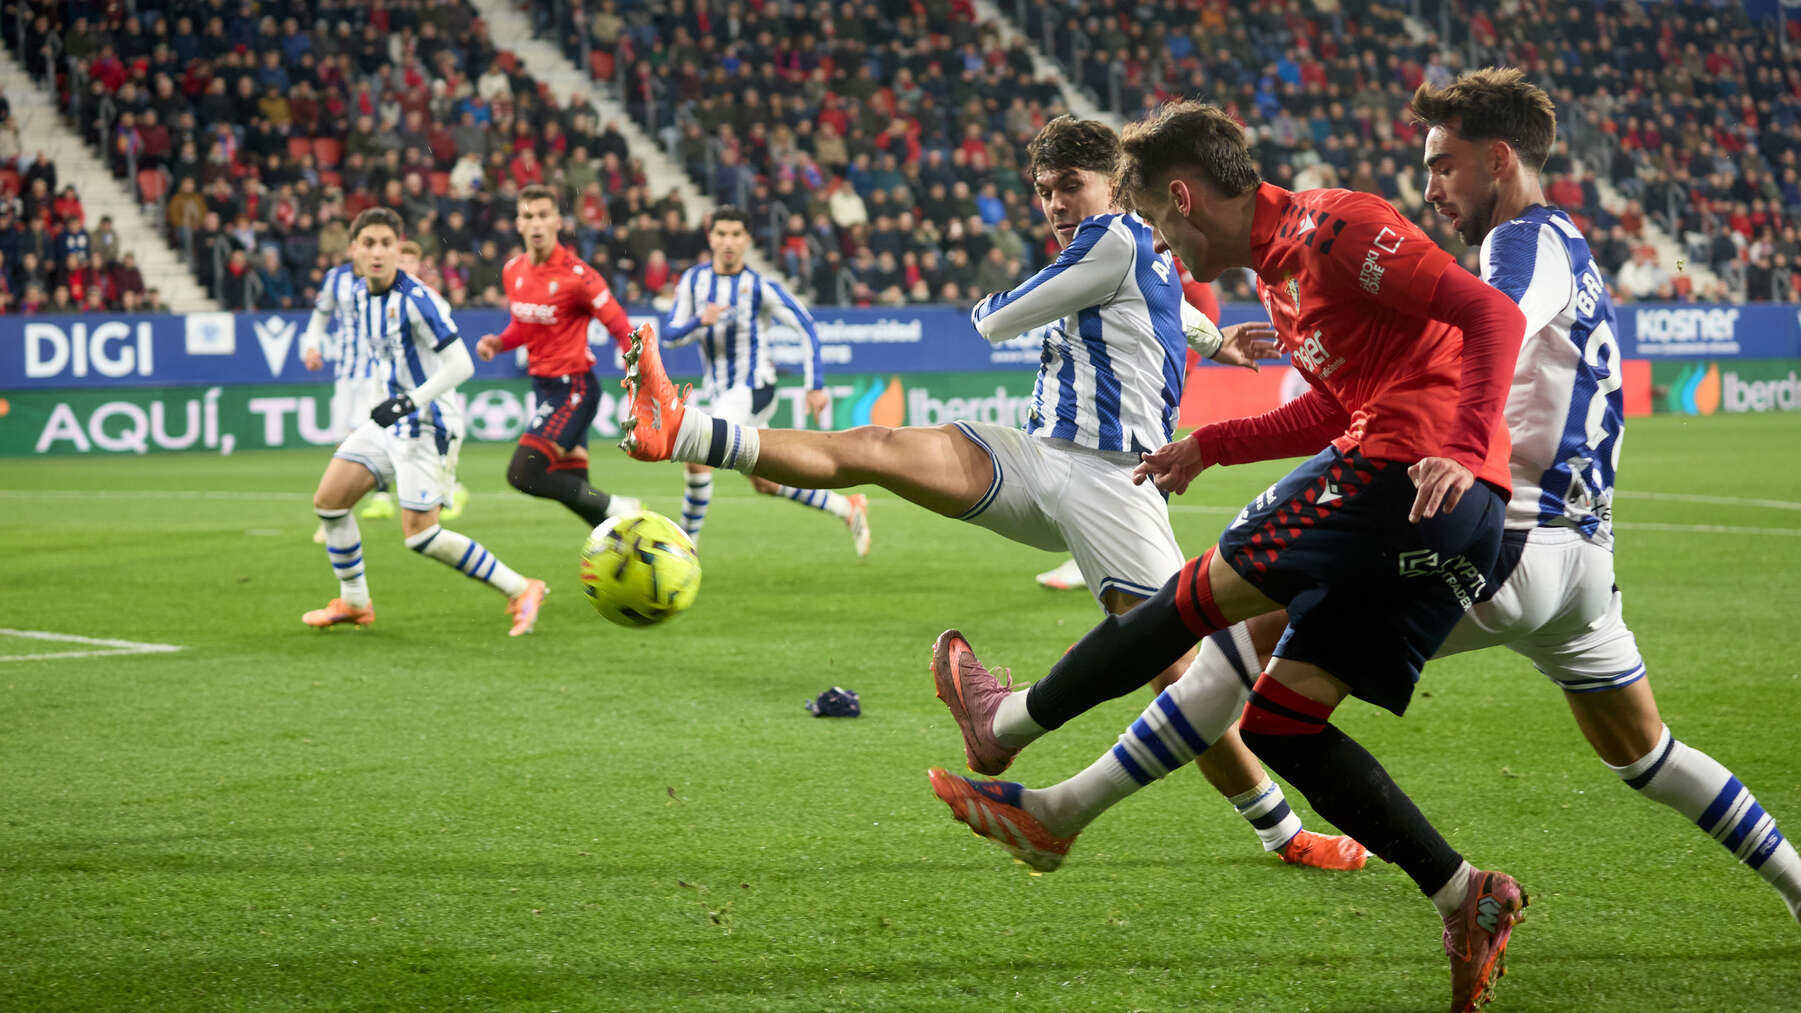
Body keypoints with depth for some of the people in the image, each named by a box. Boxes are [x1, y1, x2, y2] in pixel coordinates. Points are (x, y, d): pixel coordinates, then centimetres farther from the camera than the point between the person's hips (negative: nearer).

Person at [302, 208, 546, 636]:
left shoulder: (417, 300, -20)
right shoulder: (358, 296, 5)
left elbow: (461, 365, -22)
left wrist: (408, 402, -27)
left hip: (427, 425, -8)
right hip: (388, 421, 8)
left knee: (420, 535, -13)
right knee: (328, 500, 5)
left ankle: (520, 590, -4)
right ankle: (353, 603, 21)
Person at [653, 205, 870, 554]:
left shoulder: (761, 287, -11)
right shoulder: (694, 280, 2)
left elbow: (806, 326, -7)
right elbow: (671, 335, 1)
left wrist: (816, 385, -11)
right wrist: (700, 321, -21)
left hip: (753, 388, -6)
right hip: (720, 393, 6)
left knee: (698, 458, -22)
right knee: (765, 484, 11)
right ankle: (848, 509, 25)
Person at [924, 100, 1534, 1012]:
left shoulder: (1329, 226, -8)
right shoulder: (1279, 269, 23)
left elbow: (1490, 313, -16)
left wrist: (1462, 450, -27)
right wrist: (1207, 446, 36)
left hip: (1407, 473, -10)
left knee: (1205, 592, -1)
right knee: (1281, 722, 6)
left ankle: (1010, 722, 15)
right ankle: (1465, 902, 1)